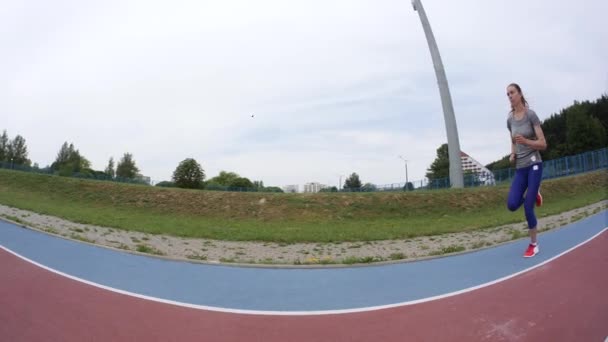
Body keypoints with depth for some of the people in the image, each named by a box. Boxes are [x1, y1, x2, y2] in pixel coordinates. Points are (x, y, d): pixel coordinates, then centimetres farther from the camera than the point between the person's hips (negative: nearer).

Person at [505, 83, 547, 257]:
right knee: (512, 205, -11)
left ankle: (534, 244, 12)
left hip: (534, 165, -5)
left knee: (527, 208, -7)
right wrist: (512, 155, 2)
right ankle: (533, 195, 23)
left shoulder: (531, 114, -9)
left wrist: (526, 141, -25)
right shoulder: (510, 119, 6)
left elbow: (543, 144, -8)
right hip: (520, 168, 5)